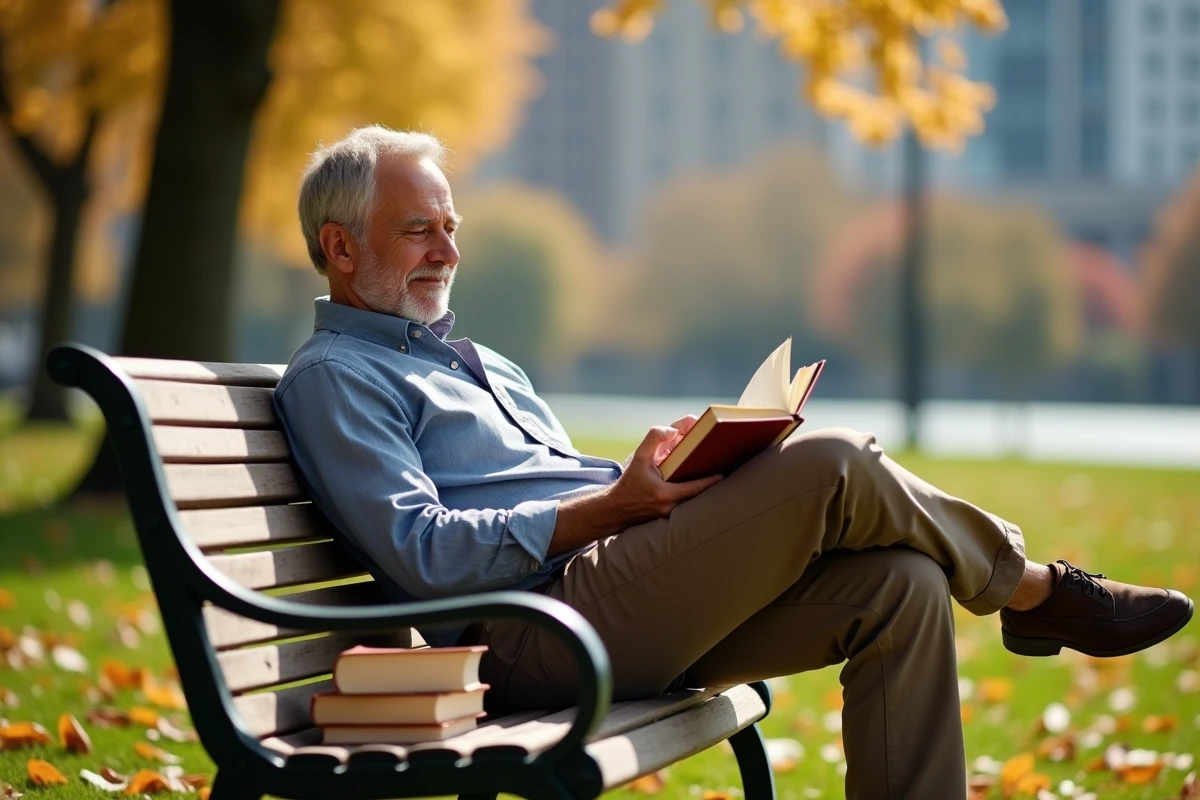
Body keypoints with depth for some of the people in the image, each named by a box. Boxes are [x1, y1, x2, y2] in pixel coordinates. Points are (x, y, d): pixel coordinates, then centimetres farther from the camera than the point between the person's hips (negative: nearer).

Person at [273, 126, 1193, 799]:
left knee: (901, 584, -10)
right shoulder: (333, 379, -1)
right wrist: (612, 505, -18)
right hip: (530, 637, -9)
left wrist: (656, 477, 3)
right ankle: (1035, 591, 4)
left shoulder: (479, 363, 29)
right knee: (832, 464, -20)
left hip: (617, 619, 9)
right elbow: (422, 554, -14)